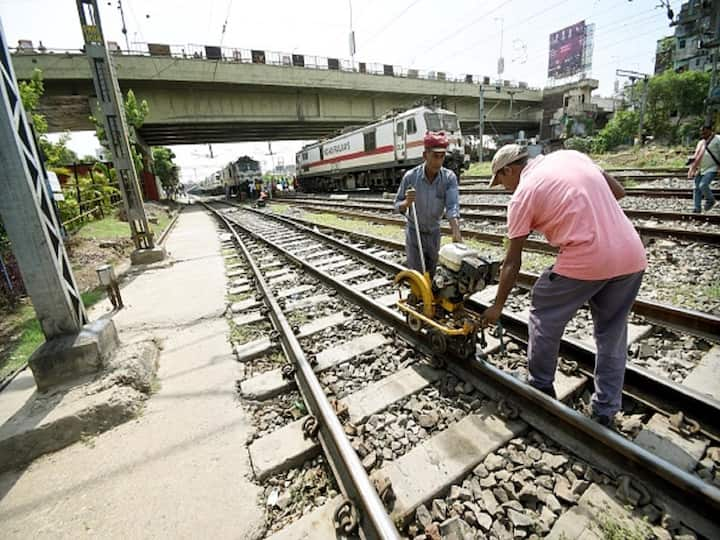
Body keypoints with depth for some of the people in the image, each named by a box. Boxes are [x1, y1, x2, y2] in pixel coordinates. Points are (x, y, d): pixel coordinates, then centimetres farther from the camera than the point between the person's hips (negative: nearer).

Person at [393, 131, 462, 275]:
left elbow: (452, 206, -27)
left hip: (434, 232, 3)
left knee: (431, 273, 17)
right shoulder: (410, 176, -20)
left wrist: (456, 232, -43)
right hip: (414, 232, -2)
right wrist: (407, 202, -36)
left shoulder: (449, 177, -17)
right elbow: (398, 206, -13)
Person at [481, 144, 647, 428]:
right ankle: (605, 412, 31)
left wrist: (497, 306, 6)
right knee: (612, 333, 19)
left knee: (543, 315, 16)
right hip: (632, 258, 7)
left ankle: (541, 387, 30)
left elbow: (512, 261, -3)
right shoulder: (571, 155, 13)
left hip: (584, 262, -7)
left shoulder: (522, 195, -5)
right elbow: (618, 191, 17)